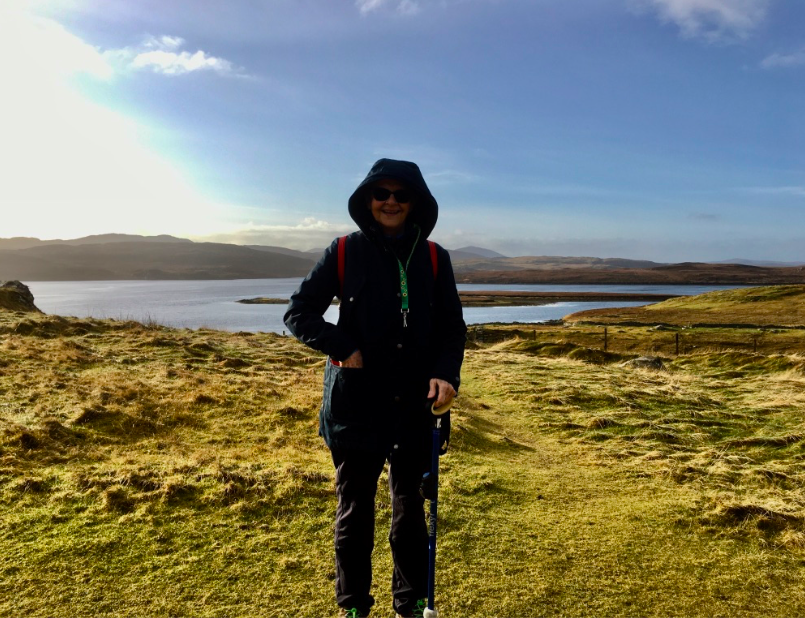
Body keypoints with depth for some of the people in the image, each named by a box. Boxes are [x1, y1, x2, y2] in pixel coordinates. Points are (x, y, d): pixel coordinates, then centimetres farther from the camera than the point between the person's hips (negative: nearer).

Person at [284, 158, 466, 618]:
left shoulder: (434, 257, 2)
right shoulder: (345, 252, -1)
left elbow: (453, 327, 4)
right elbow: (299, 312, 1)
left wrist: (446, 373, -14)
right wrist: (342, 348, -13)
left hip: (416, 406, 1)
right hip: (356, 405, -1)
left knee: (411, 511, 14)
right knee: (355, 510, 13)